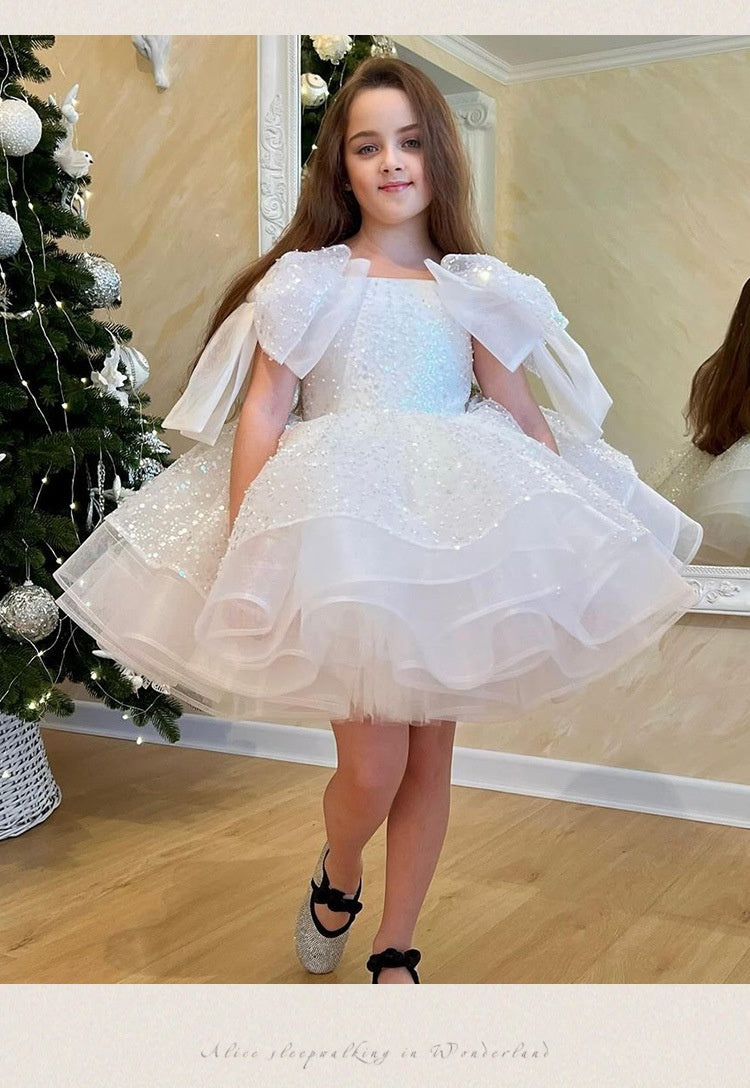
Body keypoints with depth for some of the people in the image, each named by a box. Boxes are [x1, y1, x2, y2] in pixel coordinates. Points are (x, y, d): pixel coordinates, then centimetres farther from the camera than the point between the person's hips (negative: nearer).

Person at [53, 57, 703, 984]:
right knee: (373, 765, -7)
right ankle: (336, 880, 29)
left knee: (430, 753, 7)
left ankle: (394, 953, 27)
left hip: (451, 537, 3)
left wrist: (573, 524, 2)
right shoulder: (308, 279, 4)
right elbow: (261, 412, -2)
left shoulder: (472, 289, 11)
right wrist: (242, 548, -11)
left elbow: (525, 418, 11)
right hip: (336, 529, -3)